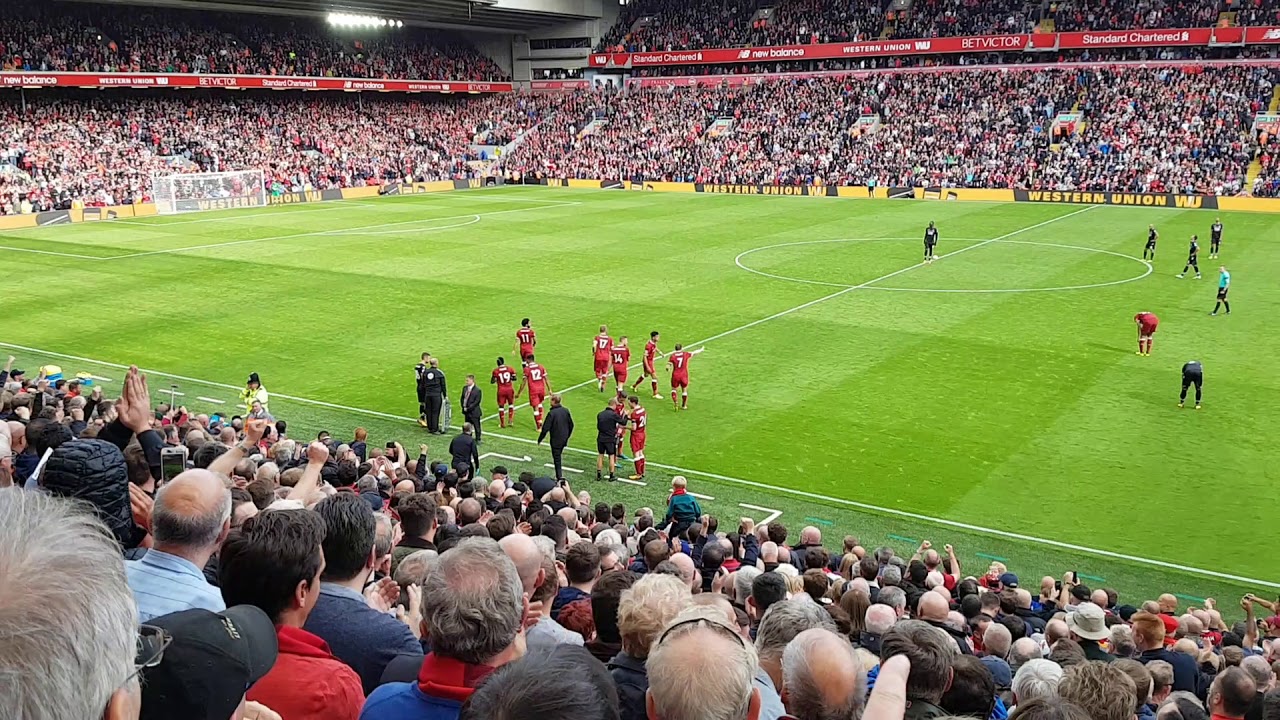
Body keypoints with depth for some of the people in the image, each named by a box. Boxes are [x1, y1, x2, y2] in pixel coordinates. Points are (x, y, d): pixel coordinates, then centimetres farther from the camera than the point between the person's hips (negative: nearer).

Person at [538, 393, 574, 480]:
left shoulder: (552, 413, -20)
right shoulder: (565, 410, 0)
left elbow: (546, 428, -19)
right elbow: (571, 425, 9)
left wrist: (540, 439, -6)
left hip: (556, 440, -6)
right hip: (564, 439, 6)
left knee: (557, 459, 3)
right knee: (559, 456, 21)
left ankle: (560, 477, 5)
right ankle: (560, 475, 25)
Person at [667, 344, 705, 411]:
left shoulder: (672, 356, -6)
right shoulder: (686, 354, -4)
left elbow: (668, 365, -9)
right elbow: (694, 353, 9)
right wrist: (701, 349, 27)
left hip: (675, 376, 0)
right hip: (684, 375, 0)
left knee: (674, 389, 16)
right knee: (684, 390, 16)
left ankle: (675, 402, -6)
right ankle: (683, 406, 21)